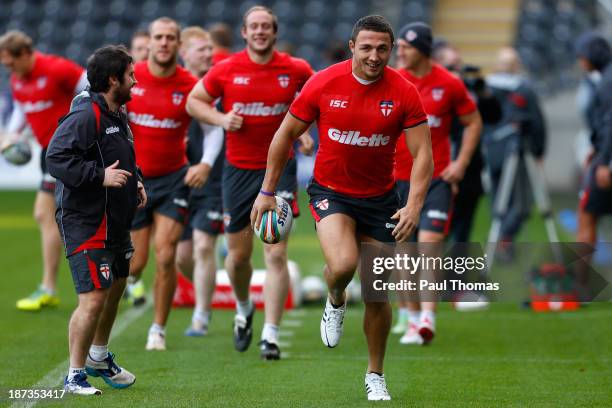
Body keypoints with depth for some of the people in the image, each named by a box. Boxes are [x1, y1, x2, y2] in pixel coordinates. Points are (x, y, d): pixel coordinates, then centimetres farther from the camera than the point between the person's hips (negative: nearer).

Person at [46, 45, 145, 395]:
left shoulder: (118, 116, 13)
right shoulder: (85, 116, -19)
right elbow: (56, 158, -26)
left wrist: (135, 181, 9)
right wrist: (100, 176, -28)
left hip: (115, 221, 10)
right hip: (86, 224, -10)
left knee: (116, 288, 24)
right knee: (94, 298, -14)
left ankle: (99, 357, 44)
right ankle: (75, 376, -3)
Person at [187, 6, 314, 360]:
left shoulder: (295, 69, -3)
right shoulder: (226, 70, -3)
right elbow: (194, 101, 8)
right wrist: (221, 118, -10)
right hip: (238, 169, 1)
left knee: (276, 254, -10)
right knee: (238, 255, 9)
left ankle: (271, 335, -8)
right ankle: (244, 309, 40)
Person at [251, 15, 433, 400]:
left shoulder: (404, 92, -12)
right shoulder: (323, 84, -12)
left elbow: (422, 152, -10)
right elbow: (286, 134, 0)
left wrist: (414, 205, -24)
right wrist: (267, 191, 2)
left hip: (380, 198, 1)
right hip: (331, 191, -1)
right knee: (343, 264, -29)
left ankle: (375, 375, 26)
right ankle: (335, 302, 8)